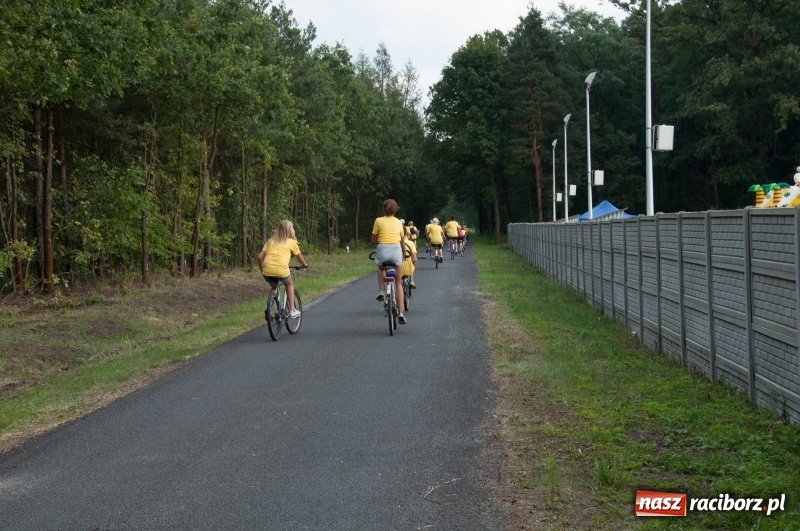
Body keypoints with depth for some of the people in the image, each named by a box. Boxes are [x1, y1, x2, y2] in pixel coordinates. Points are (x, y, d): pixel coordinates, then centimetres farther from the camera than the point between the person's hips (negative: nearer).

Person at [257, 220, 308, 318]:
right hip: (281, 270, -3)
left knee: (273, 287, 33)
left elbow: (260, 257, 16)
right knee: (289, 285, 29)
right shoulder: (291, 242, 14)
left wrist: (262, 270, 31)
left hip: (267, 270, 3)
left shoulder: (271, 241, 23)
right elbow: (300, 258, 25)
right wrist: (304, 265, 46)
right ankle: (292, 310, 24)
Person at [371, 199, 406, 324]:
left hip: (382, 250, -1)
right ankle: (401, 313, 4)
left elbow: (373, 240, 8)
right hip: (396, 250, 1)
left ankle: (381, 292, 17)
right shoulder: (398, 222, 14)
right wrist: (403, 254, 37)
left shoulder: (379, 221, 5)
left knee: (381, 268, 37)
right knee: (398, 283, 12)